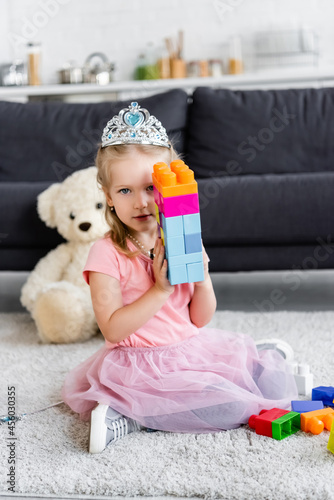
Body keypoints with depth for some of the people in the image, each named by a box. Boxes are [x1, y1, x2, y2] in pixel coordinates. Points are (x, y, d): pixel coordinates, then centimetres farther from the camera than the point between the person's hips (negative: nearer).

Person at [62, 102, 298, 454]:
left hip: (192, 349, 6)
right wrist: (160, 290, -24)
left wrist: (202, 279, -12)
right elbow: (113, 330, -19)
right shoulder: (106, 254, -12)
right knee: (230, 407, -25)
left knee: (275, 383, -5)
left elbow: (201, 319, 7)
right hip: (141, 364, -6)